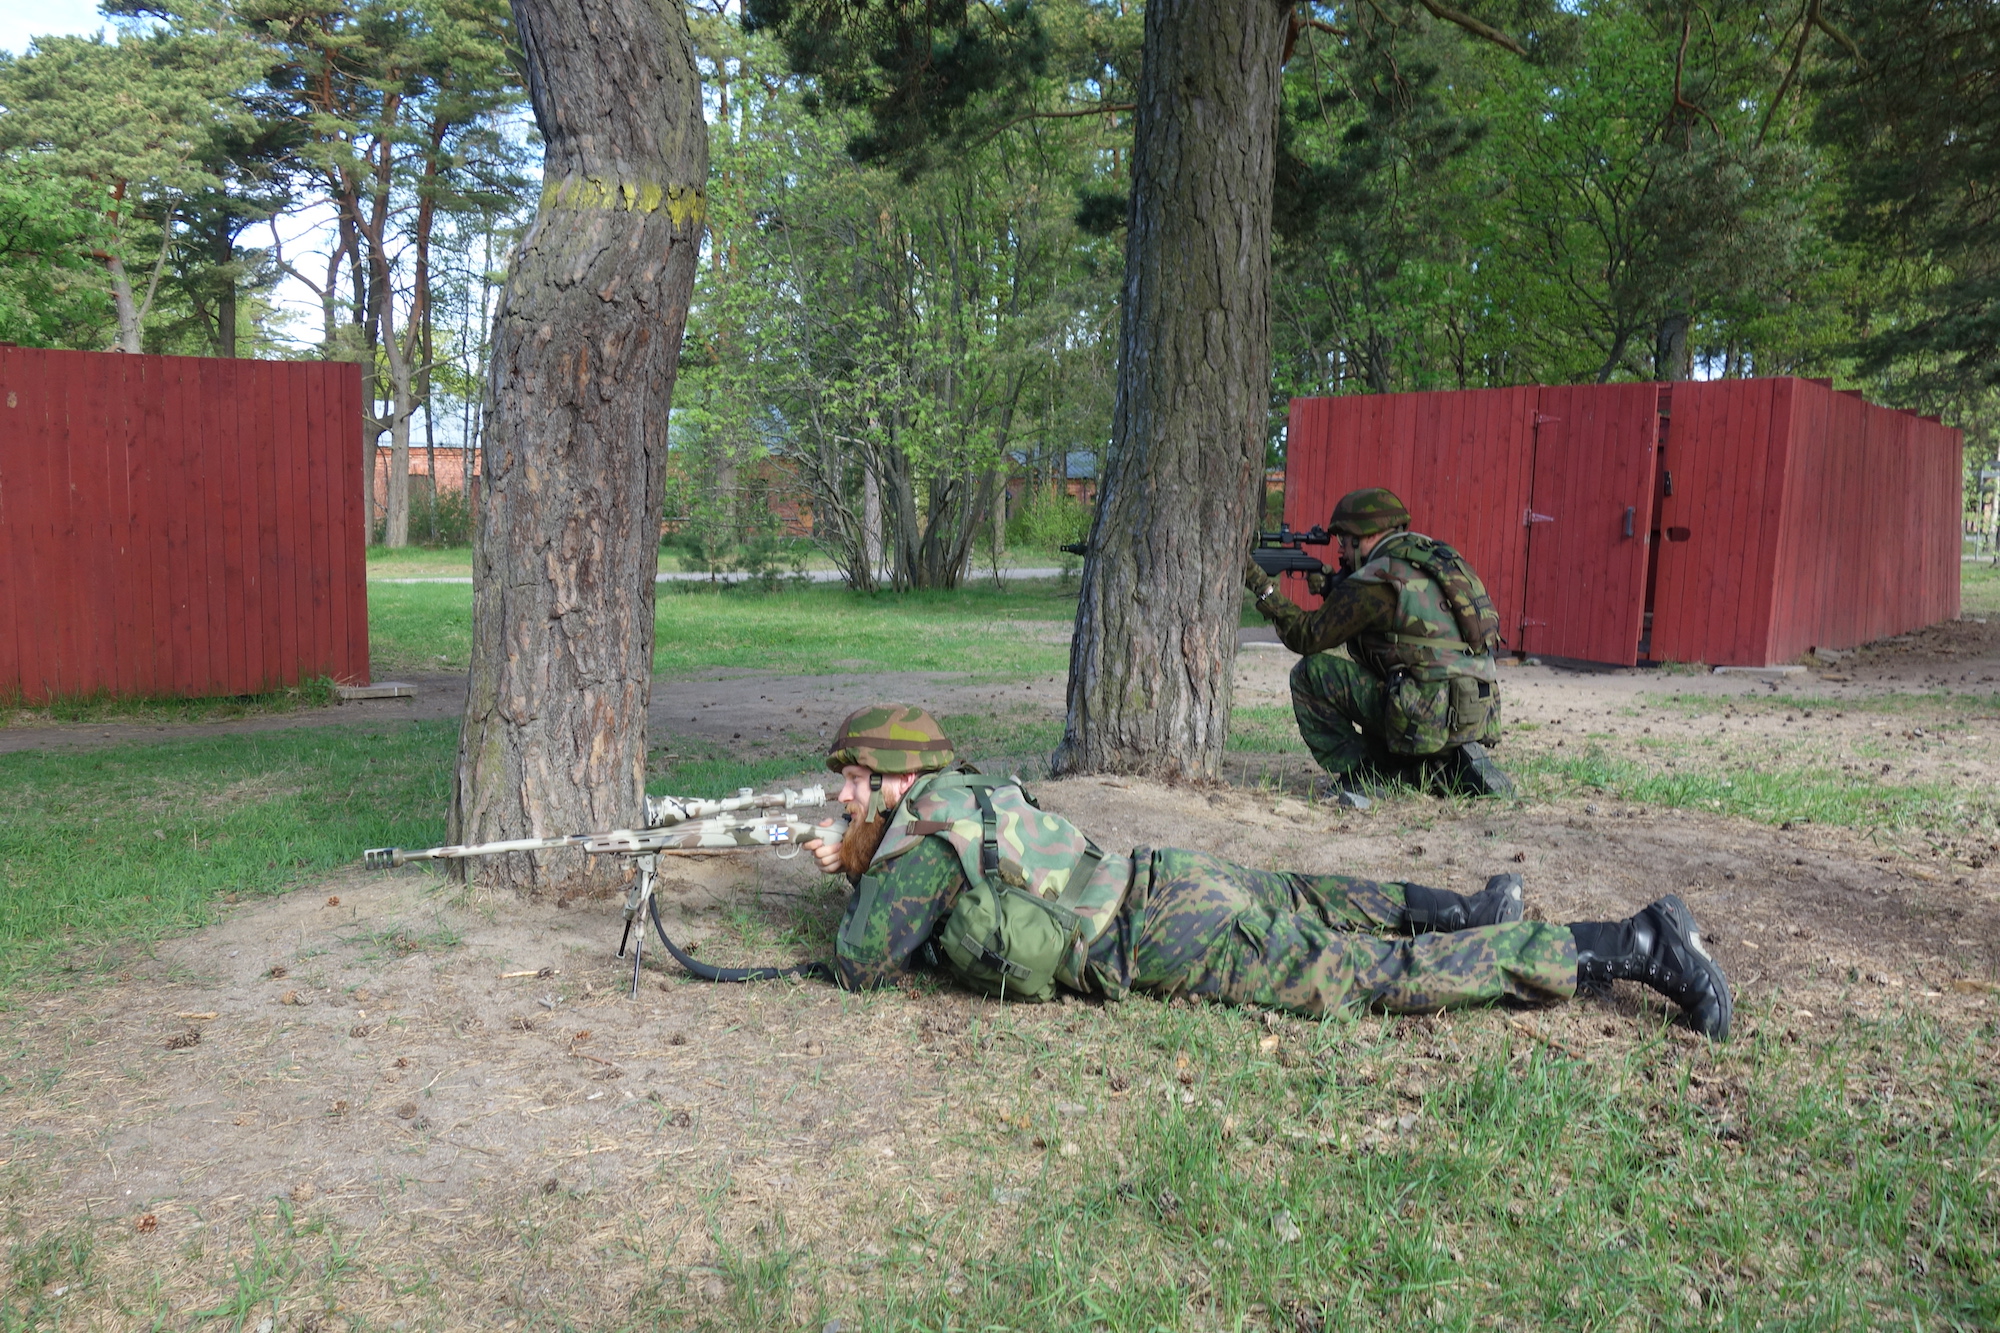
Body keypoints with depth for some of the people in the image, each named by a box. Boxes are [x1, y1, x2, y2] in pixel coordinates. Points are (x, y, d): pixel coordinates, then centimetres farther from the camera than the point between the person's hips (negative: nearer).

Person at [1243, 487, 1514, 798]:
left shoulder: (1377, 580, -10)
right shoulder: (1436, 558, 15)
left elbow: (1307, 636, -1)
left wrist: (1263, 588, 7)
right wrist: (1329, 589, 19)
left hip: (1430, 718, -9)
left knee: (1311, 673, -1)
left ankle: (1357, 777, 1)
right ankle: (1455, 767, 12)